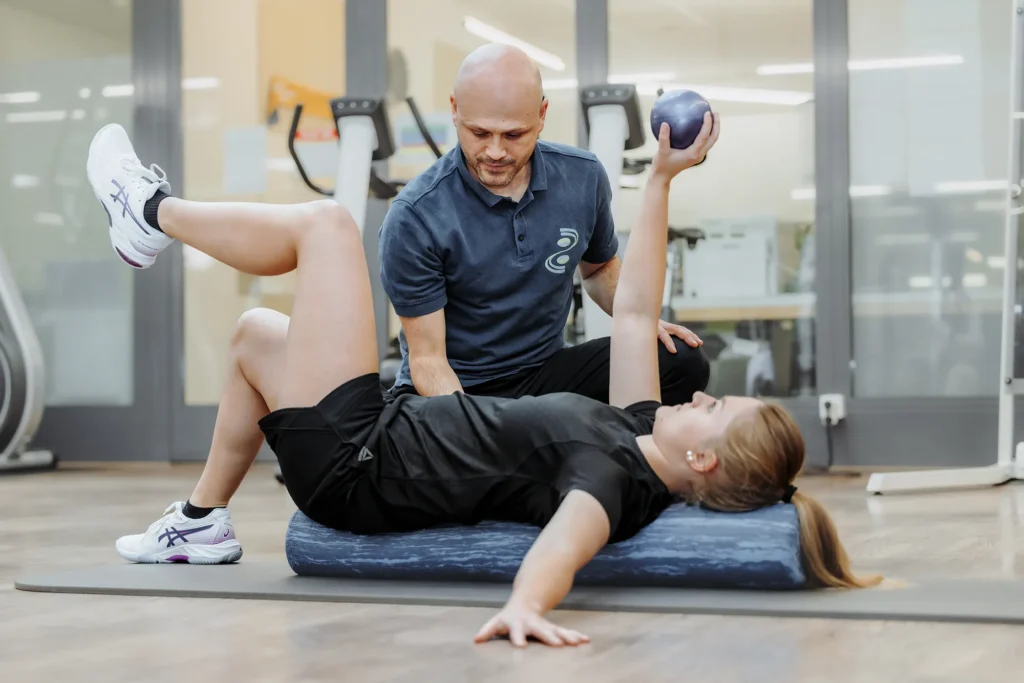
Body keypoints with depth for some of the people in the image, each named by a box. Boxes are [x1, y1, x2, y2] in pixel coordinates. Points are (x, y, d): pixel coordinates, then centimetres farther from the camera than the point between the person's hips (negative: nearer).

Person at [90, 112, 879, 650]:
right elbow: (635, 311, 7)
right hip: (388, 437, 9)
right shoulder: (635, 439, -2)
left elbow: (570, 534, -49)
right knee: (255, 331, 31)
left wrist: (523, 605, -70)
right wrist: (661, 180, 8)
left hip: (350, 466, -9)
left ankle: (152, 215, 20)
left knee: (325, 221, -4)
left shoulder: (610, 473, -26)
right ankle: (201, 524, 34)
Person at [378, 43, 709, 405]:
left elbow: (600, 268, 17)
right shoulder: (413, 219, -19)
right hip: (455, 390, -4)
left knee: (681, 363, -17)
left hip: (545, 371, 5)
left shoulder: (583, 176, -5)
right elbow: (427, 358, -16)